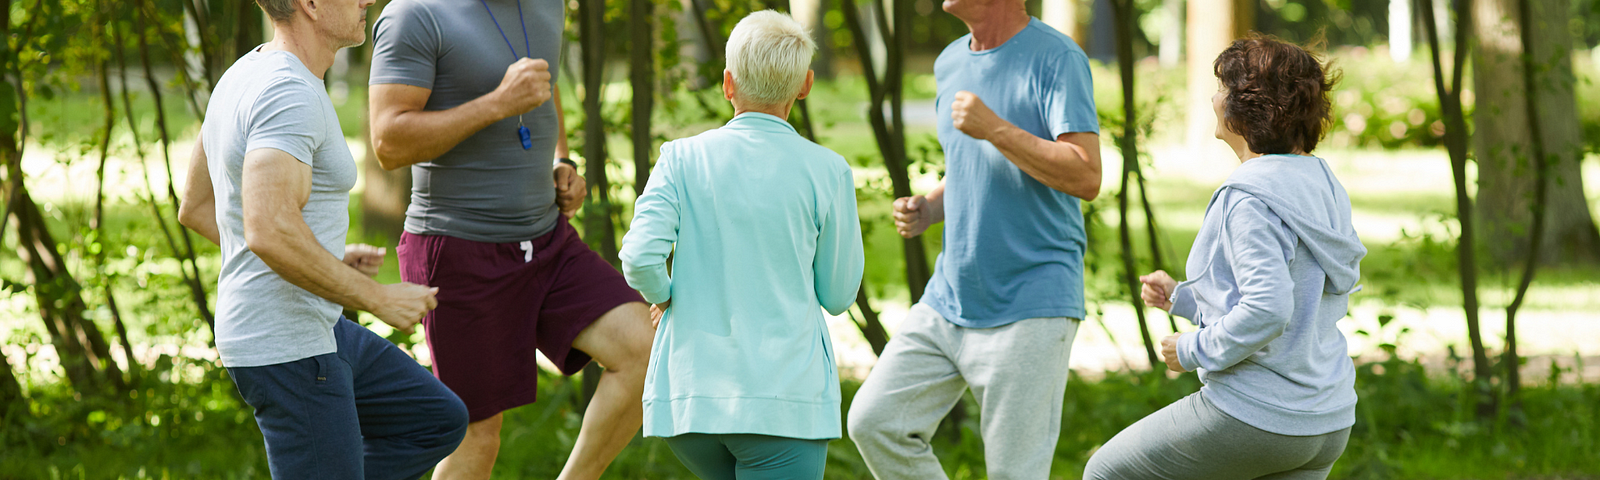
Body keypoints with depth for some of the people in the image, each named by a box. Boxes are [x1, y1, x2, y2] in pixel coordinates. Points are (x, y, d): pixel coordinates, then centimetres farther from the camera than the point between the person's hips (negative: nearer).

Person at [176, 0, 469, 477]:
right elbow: (269, 232, -34)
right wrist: (378, 298, -23)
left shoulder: (245, 76, 9)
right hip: (288, 351, -10)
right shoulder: (290, 96, -23)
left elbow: (196, 208, 17)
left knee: (439, 423, 17)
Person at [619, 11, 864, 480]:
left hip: (688, 397, 3)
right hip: (784, 398, -3)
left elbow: (640, 257, -13)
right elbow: (837, 295, 5)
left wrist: (664, 296, 9)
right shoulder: (826, 172, -3)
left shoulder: (683, 158, -1)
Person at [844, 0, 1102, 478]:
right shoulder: (951, 63, 12)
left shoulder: (1057, 59, -12)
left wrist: (995, 129, -24)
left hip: (1029, 308, -7)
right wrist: (928, 209, 5)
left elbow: (1086, 179, -21)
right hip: (949, 298, 8)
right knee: (874, 421, -2)